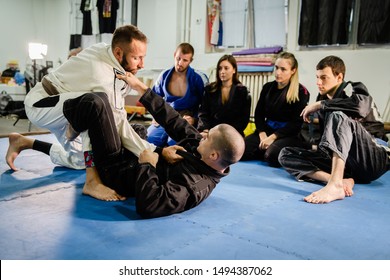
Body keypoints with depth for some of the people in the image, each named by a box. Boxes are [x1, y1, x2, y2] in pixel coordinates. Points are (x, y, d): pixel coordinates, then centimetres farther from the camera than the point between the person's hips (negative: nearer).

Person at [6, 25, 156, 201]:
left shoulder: (106, 50, -8)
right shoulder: (101, 74, -34)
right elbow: (116, 122, -34)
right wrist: (153, 153, -36)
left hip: (61, 110, 9)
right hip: (41, 105, -9)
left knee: (80, 160, 15)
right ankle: (92, 181, -34)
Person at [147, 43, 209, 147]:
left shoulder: (199, 79, -5)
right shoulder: (165, 76, 7)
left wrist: (195, 119, -13)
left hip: (188, 119, -3)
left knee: (174, 141, -34)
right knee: (150, 137, -26)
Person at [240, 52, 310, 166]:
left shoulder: (301, 92, -6)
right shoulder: (268, 87, 10)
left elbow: (296, 123, -10)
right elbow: (258, 114, 8)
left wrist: (273, 137, -18)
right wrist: (263, 135, -10)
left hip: (289, 135, -4)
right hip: (267, 130, 5)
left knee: (272, 155, -34)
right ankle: (264, 152, 6)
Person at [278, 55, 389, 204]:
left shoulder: (353, 90, -3)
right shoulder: (322, 98, 12)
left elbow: (361, 105, -29)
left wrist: (319, 104, -21)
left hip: (374, 159, -6)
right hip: (343, 162, 6)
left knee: (338, 116, -30)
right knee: (286, 155, -8)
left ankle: (335, 185, -44)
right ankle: (343, 180, -30)